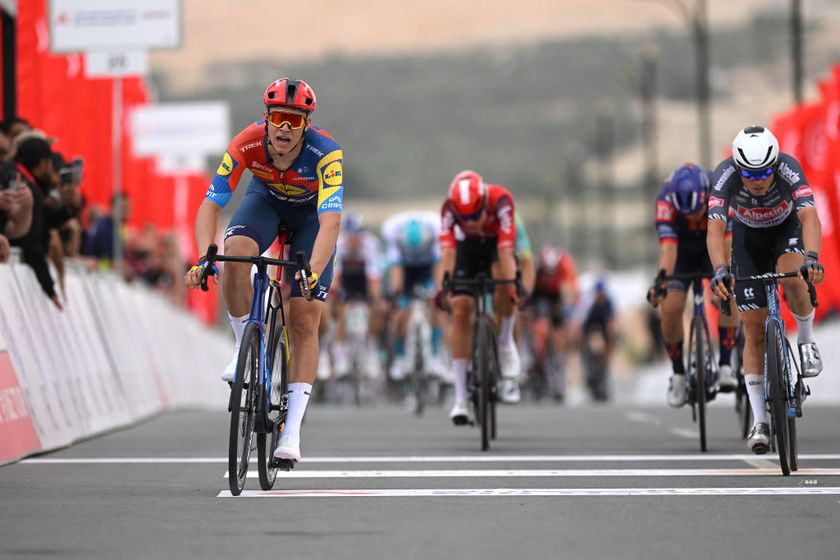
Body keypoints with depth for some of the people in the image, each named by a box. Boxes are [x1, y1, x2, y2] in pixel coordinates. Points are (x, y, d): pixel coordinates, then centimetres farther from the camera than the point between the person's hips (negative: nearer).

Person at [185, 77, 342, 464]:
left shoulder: (325, 153, -38)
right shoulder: (247, 144, -32)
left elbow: (330, 222, -47)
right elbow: (210, 206, -32)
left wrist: (312, 272, -62)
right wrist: (203, 258, -48)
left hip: (312, 213, -1)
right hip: (266, 198, 2)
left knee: (304, 322, -10)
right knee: (236, 251, -33)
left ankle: (292, 431, -9)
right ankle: (245, 346, -12)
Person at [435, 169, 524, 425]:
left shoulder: (500, 200, -37)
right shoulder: (449, 208, -33)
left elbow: (506, 250, -44)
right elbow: (447, 251, -42)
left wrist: (513, 285, -56)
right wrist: (442, 288, -56)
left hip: (497, 244, -1)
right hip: (468, 248, 1)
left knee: (502, 281, -35)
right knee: (461, 311, -13)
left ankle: (505, 345, -11)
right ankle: (460, 399, -9)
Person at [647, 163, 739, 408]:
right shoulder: (666, 200, -34)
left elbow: (730, 239, -42)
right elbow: (668, 245, -44)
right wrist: (661, 279, -60)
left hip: (714, 249, 0)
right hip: (682, 253, 0)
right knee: (671, 307, -20)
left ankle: (725, 365, -18)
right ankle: (678, 374, 0)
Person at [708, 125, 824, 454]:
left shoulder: (789, 168, -34)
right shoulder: (725, 175, -33)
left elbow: (810, 216, -47)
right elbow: (715, 228, -42)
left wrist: (811, 257, -64)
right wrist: (719, 270, -59)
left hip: (788, 228, -1)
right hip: (748, 237, 1)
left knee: (793, 279, -35)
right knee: (754, 330, -5)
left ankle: (806, 341, -5)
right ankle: (759, 421, 1)